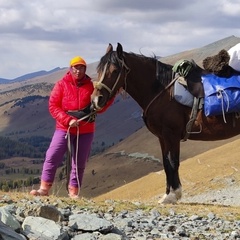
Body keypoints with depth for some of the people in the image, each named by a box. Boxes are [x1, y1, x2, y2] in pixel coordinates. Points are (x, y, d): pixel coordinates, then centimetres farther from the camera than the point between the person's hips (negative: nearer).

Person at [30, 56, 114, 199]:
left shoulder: (91, 86, 3)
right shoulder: (62, 85, -1)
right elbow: (53, 106, -5)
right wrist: (67, 120, -17)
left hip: (86, 131, 2)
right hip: (64, 128, -2)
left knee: (80, 162, 6)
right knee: (52, 157, -8)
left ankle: (74, 192, 15)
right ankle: (44, 188, -3)